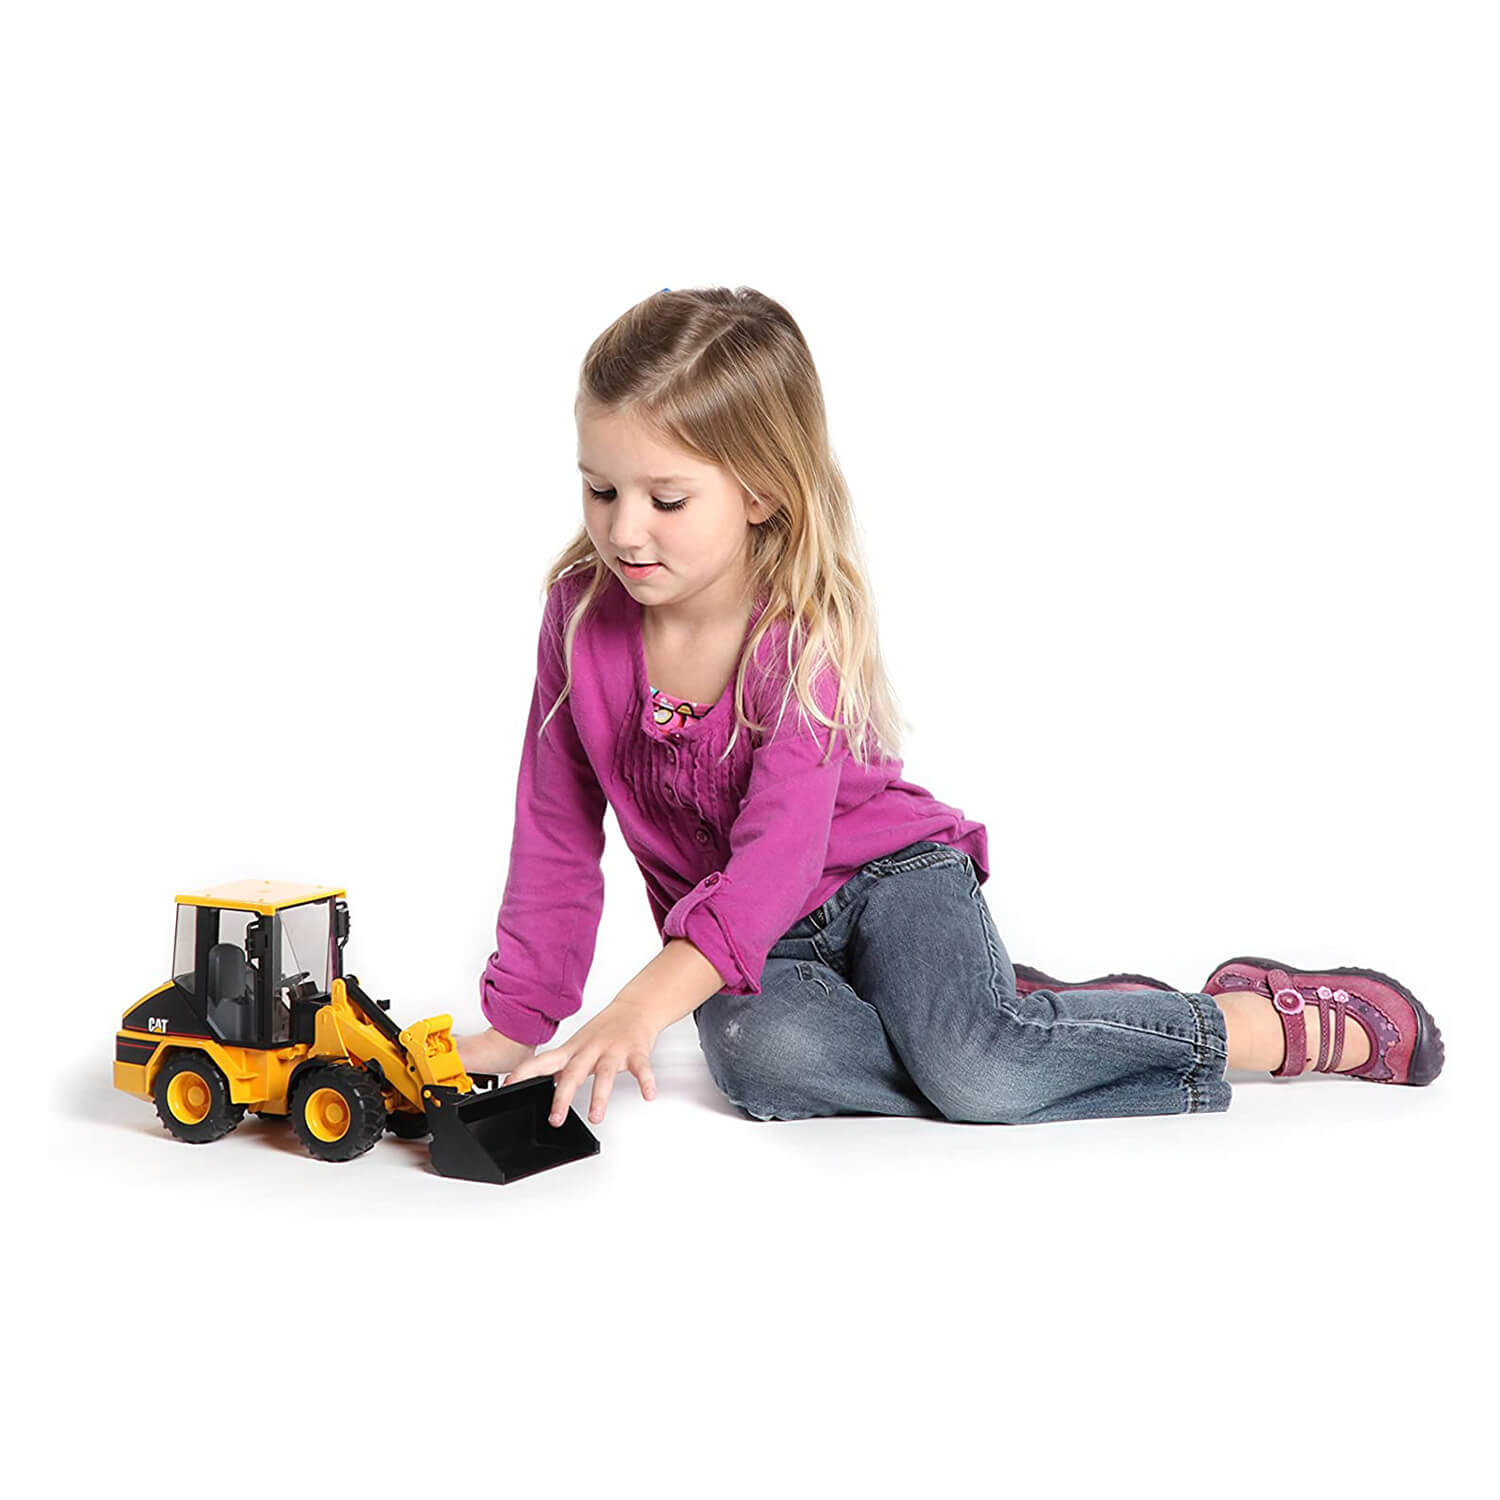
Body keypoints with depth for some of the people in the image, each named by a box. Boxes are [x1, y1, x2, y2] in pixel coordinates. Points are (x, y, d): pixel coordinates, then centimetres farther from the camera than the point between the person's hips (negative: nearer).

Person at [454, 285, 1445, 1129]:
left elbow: (779, 853, -32)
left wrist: (647, 1003, -46)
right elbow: (557, 840, 0)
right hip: (744, 935, 3)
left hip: (889, 871, -3)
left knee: (968, 1064, -32)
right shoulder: (583, 612, -8)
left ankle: (1280, 1023, -14)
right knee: (761, 1057, -34)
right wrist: (514, 1024, -5)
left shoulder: (809, 629, -21)